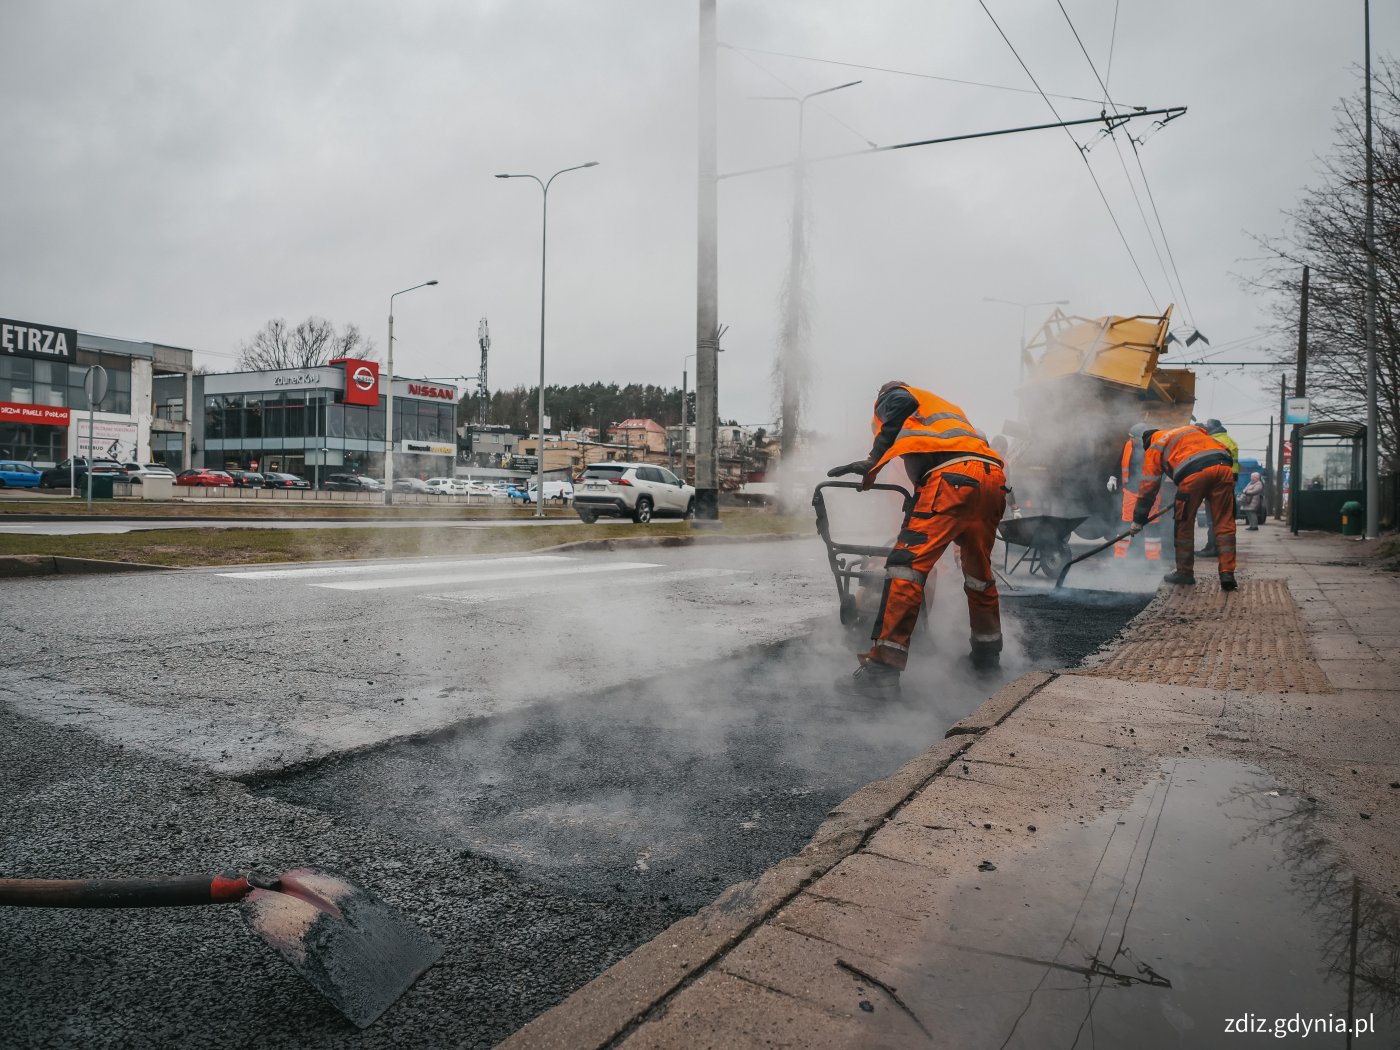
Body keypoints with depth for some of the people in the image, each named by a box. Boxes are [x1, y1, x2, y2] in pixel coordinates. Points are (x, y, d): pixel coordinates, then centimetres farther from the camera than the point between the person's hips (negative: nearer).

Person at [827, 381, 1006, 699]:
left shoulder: (890, 396, 22)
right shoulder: (949, 408, 42)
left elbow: (904, 402, -3)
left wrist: (873, 461, -4)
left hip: (952, 476, -8)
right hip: (994, 481, 8)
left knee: (908, 563, -14)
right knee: (979, 571, 23)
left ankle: (883, 669, -23)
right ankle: (988, 654, 38)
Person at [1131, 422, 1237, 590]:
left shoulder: (1154, 449, 23)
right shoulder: (1193, 428, 37)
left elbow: (1148, 485, 18)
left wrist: (1138, 519, 21)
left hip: (1193, 473, -4)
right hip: (1222, 467, 4)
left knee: (1184, 525, 12)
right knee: (1224, 524, 8)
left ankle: (1185, 572, 21)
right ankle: (1227, 574, 4)